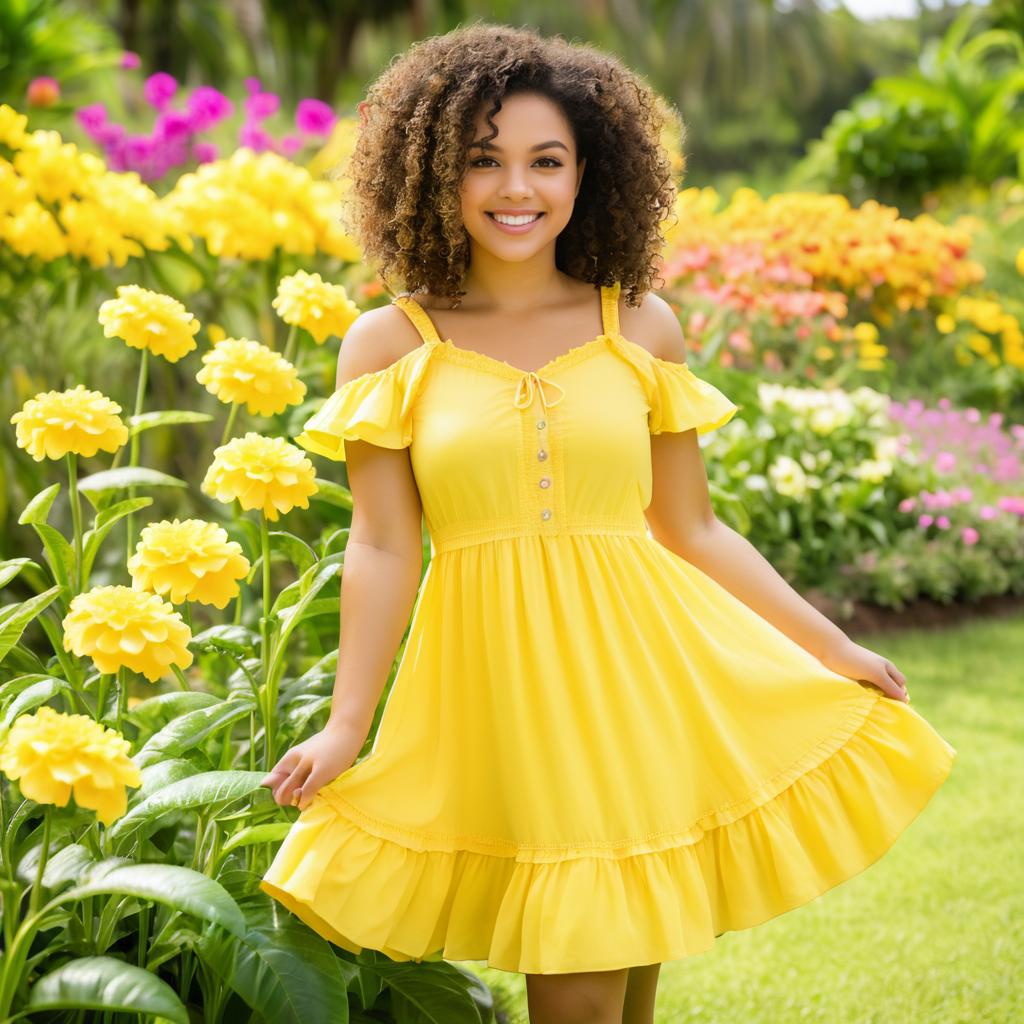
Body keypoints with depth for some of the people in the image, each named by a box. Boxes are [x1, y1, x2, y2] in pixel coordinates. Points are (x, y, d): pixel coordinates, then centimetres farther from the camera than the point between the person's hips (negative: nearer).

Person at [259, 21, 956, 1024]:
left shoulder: (641, 328, 5)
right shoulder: (390, 345, 1)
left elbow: (693, 531, 10)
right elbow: (383, 549, -1)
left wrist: (832, 649, 11)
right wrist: (345, 727, -9)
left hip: (641, 677, 2)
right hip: (497, 688, -2)